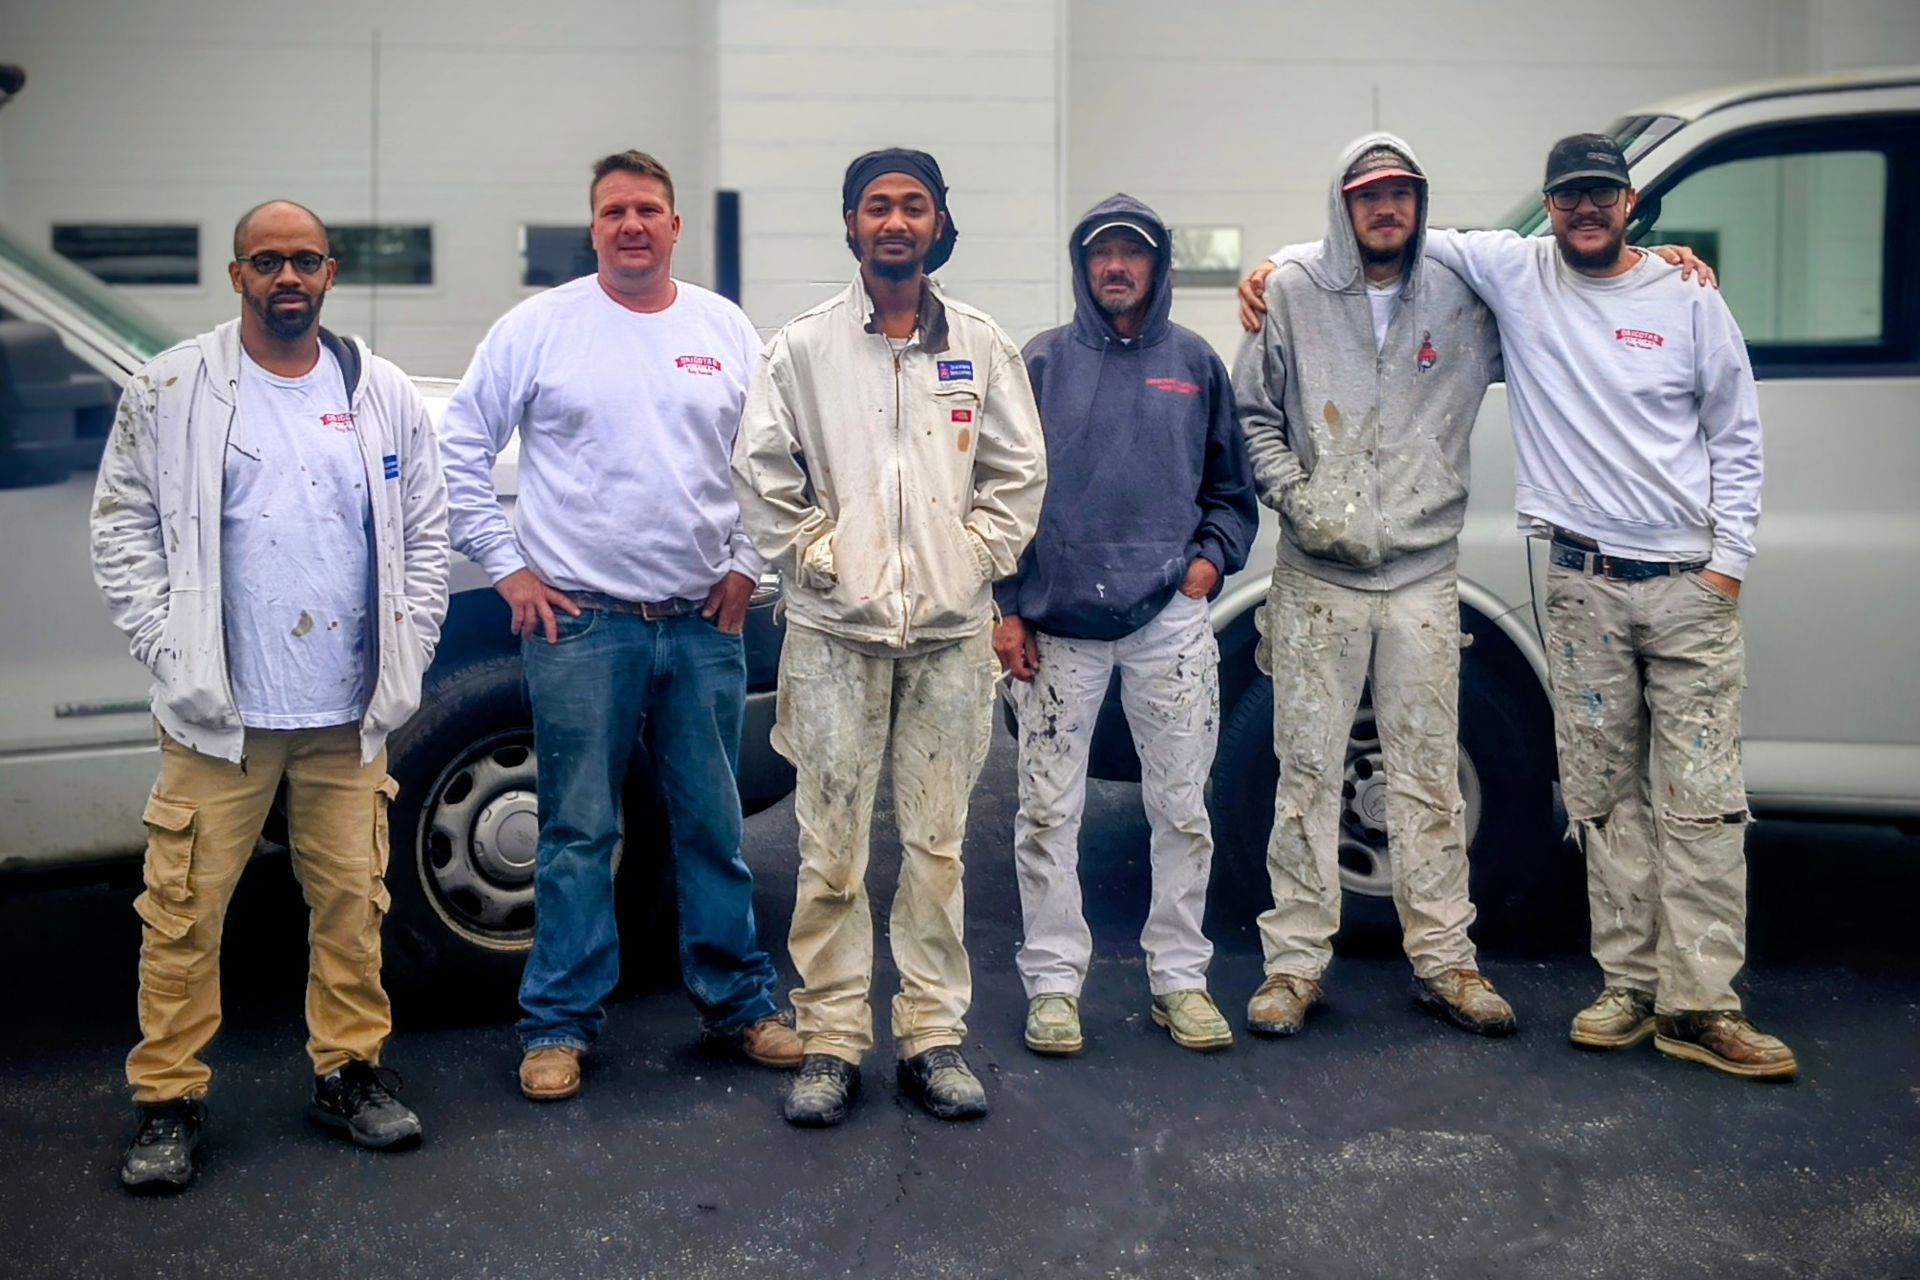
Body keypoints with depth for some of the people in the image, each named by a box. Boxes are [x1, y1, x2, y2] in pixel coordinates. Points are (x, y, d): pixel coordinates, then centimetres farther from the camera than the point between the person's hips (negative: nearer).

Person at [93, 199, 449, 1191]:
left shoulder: (383, 395, 8)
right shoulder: (170, 391, 2)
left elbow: (426, 531, 11)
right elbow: (122, 527, 3)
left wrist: (407, 655, 3)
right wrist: (165, 651, -6)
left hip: (349, 714, 2)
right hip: (216, 712, -2)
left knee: (352, 901, 8)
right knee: (185, 910, 1)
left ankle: (351, 1070, 23)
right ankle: (168, 1098, 13)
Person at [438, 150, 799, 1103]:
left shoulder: (727, 331, 8)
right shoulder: (538, 327, 0)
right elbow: (461, 448, 2)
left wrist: (746, 564, 6)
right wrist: (507, 567, -3)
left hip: (703, 623, 3)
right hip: (580, 623, -2)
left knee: (714, 827, 10)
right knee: (578, 833, 3)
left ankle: (738, 1002, 23)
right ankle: (560, 1023, 14)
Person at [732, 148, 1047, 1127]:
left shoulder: (982, 347, 8)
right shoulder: (802, 347, 3)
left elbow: (1019, 472, 9)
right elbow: (760, 475, 3)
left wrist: (976, 556, -1)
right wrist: (815, 556, -5)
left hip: (951, 630, 2)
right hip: (837, 630, -1)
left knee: (937, 844, 8)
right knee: (830, 850, 2)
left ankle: (933, 1036, 18)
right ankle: (831, 1039, 13)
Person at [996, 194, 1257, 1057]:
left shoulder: (1195, 364, 12)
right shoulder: (1042, 363, 7)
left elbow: (1233, 486, 18)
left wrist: (1210, 560, 1)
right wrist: (1008, 607, 0)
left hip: (1170, 620, 1)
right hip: (1058, 623, -1)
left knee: (1182, 809, 4)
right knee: (1049, 813, 2)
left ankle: (1179, 978, 17)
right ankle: (1054, 981, 13)